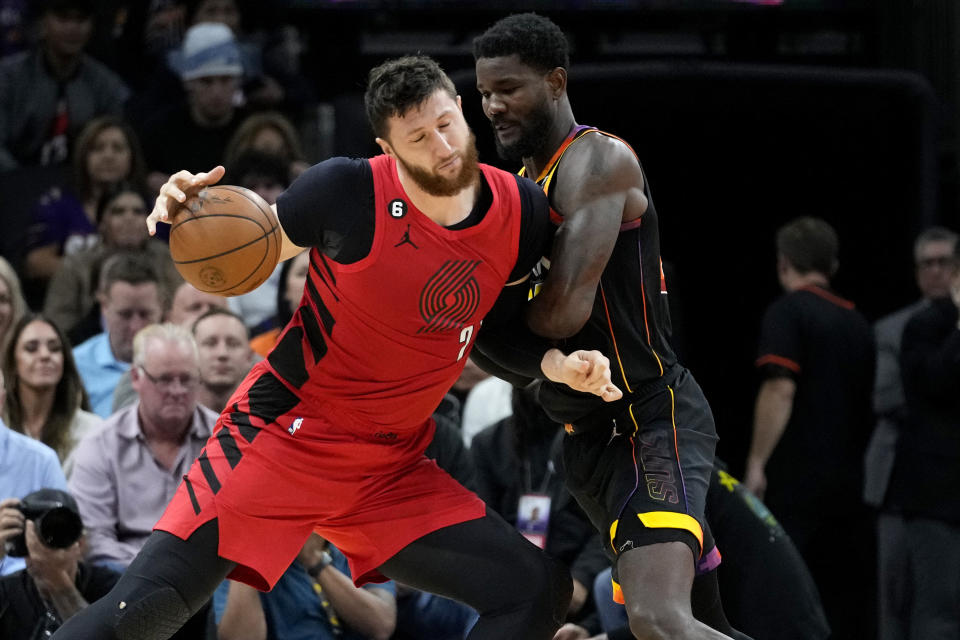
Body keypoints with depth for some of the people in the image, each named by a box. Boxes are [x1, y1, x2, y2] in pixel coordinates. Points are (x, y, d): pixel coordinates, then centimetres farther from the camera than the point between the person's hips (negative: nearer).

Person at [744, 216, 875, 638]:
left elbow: (780, 389, -17)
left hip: (796, 480, -7)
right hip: (848, 483, 7)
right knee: (846, 604, 8)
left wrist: (756, 465, -15)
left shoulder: (787, 313, -6)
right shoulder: (856, 322, 15)